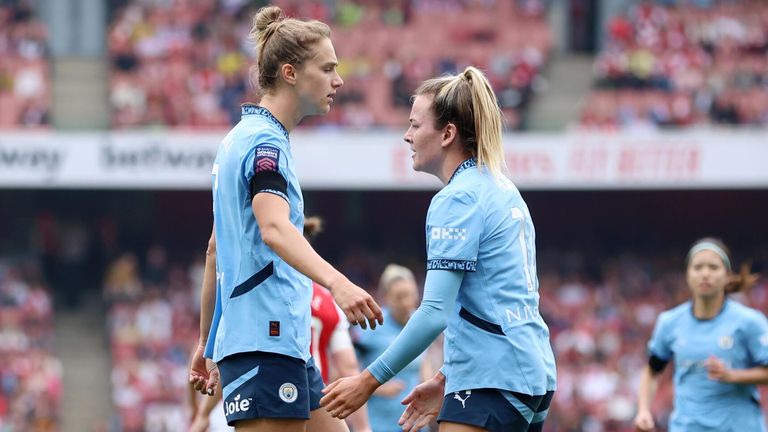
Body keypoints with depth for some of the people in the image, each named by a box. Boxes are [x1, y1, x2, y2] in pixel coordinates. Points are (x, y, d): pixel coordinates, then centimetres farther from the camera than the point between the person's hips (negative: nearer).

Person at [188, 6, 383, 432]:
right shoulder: (264, 141, -11)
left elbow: (217, 247, 24)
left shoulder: (242, 137, 19)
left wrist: (207, 342, 28)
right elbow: (274, 229, -30)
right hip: (265, 342, -10)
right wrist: (336, 283, -45)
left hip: (287, 345, 10)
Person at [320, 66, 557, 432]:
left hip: (492, 384, -10)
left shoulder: (457, 200, -12)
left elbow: (435, 313, -18)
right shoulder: (501, 189, 17)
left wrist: (370, 380, -14)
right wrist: (447, 380, 22)